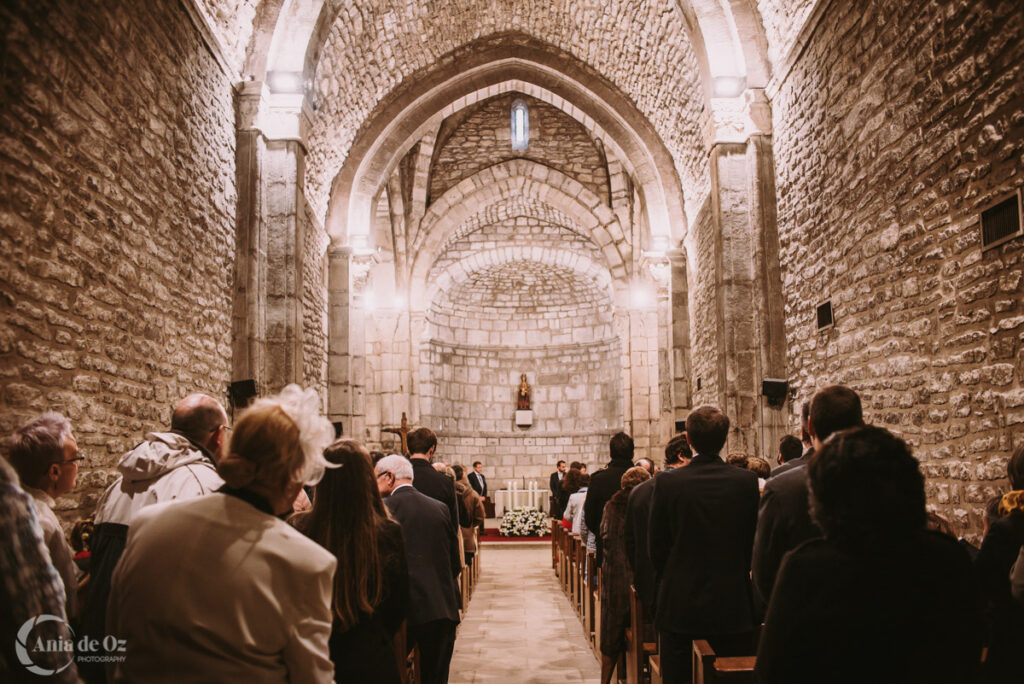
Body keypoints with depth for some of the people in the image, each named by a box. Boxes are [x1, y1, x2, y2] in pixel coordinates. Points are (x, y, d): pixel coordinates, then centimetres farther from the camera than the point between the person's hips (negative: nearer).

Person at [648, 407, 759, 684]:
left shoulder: (667, 483, -11)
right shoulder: (748, 481, -8)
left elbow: (656, 546, -3)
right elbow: (754, 540, 1)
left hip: (679, 603, -1)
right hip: (733, 607, 1)